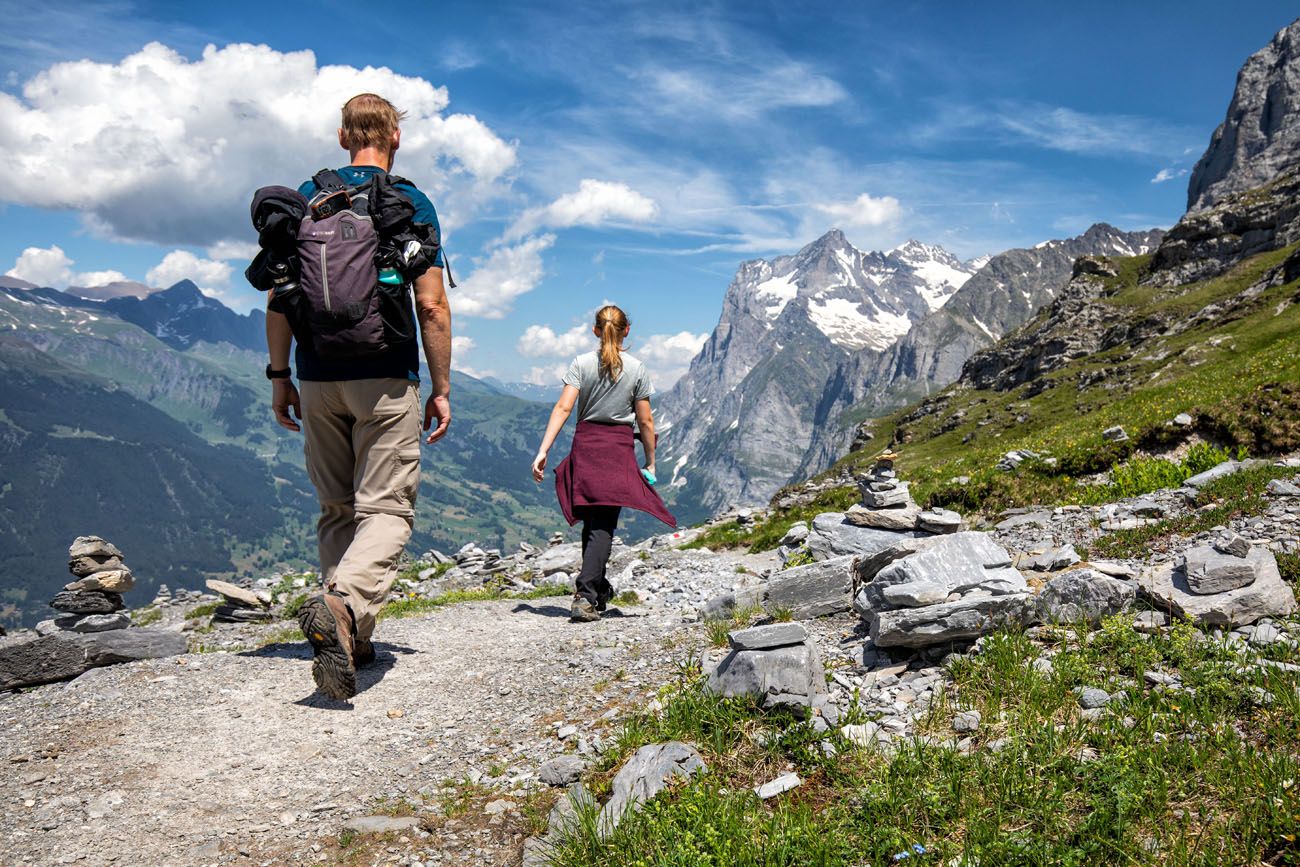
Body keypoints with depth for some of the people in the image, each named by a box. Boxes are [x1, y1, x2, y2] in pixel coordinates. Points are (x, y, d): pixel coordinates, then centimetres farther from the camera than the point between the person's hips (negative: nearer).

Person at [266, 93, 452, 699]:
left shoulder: (305, 198, 10)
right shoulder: (411, 204, 0)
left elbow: (279, 297, 7)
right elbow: (431, 306, -6)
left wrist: (280, 376, 14)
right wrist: (441, 388, 0)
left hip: (318, 377, 4)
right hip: (385, 377, -4)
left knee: (336, 509, 14)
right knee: (387, 508, -3)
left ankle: (351, 638, 17)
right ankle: (342, 604, -30)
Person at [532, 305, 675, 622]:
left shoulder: (581, 364, 1)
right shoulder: (636, 369, 1)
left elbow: (563, 408, -8)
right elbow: (645, 421, 2)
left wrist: (543, 451, -9)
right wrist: (650, 463, 12)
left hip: (585, 444, 1)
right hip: (620, 448, -1)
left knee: (592, 521, 15)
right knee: (603, 525, -3)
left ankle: (598, 589, 26)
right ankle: (586, 596, -16)